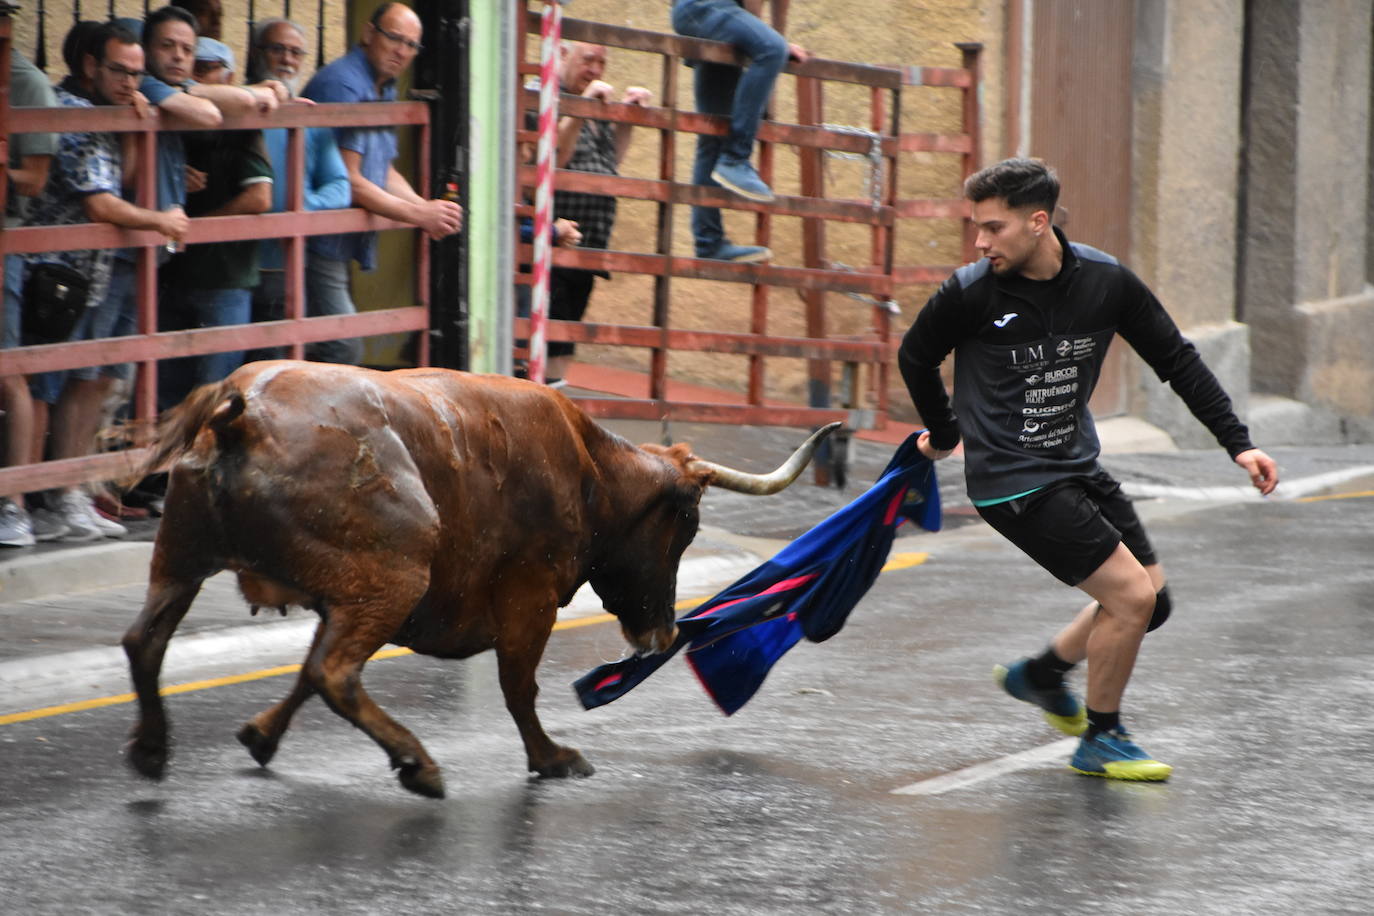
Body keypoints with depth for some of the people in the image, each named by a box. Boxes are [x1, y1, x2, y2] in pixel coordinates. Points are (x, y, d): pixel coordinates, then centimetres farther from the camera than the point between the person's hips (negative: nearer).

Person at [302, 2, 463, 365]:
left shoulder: (383, 91, 18)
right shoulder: (341, 84, -15)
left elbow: (384, 173, 20)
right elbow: (348, 181, -20)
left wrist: (425, 208, -1)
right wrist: (419, 215, -15)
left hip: (342, 248, 10)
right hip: (320, 246, -10)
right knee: (343, 348, -15)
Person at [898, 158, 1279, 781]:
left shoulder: (1105, 281, -6)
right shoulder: (970, 294, -16)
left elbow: (1177, 361, 4)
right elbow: (915, 358, 4)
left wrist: (1237, 443, -2)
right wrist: (944, 433, 17)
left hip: (1078, 467, 6)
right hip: (1013, 482, -6)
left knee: (1150, 602, 8)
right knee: (1132, 594, -12)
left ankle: (1040, 675, 31)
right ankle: (1100, 740, 6)